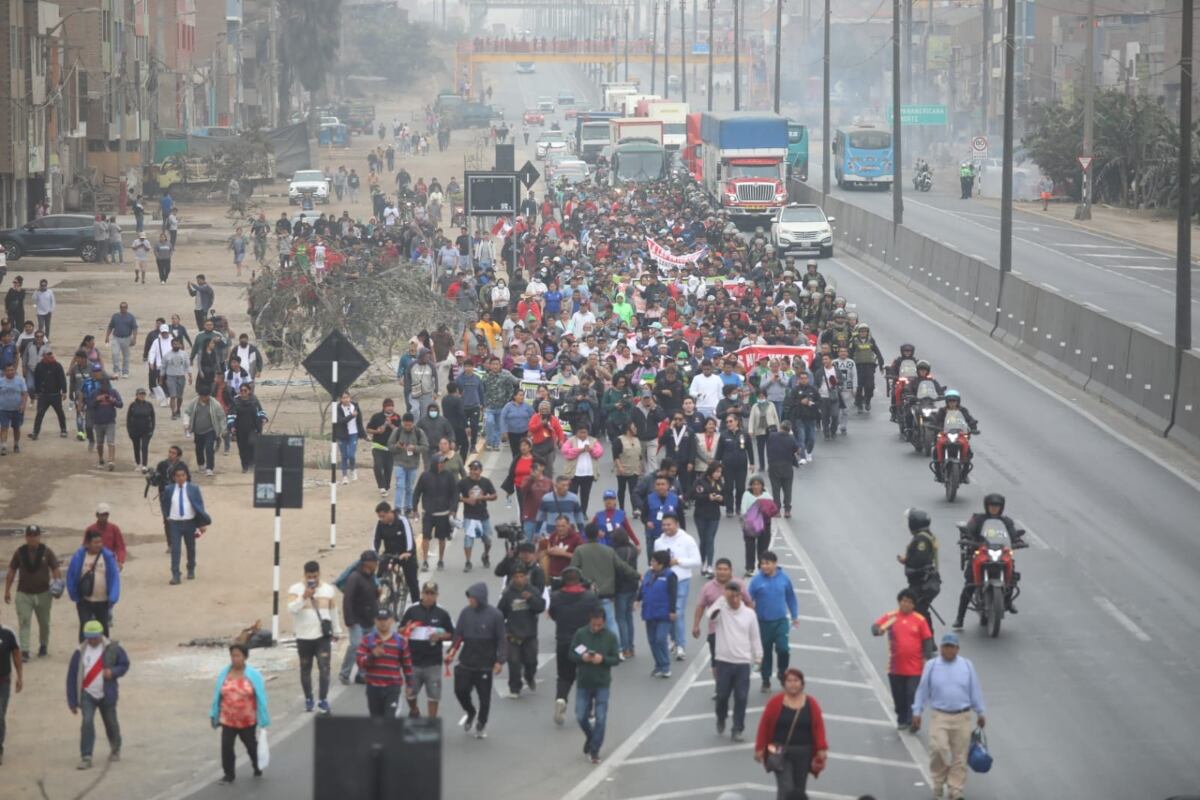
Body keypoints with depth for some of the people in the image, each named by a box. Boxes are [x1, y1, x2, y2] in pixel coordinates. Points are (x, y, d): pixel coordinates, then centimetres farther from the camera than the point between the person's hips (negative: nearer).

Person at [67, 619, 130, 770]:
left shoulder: (112, 649, -5)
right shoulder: (80, 653, -4)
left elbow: (124, 665, 4)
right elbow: (72, 677, -2)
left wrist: (113, 672, -19)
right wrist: (72, 701, -3)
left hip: (107, 695, 0)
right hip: (87, 695, 0)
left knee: (111, 723, 13)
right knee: (86, 723, -15)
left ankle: (115, 750, 40)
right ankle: (86, 758, -13)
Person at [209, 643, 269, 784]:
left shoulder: (253, 675, -13)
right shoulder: (224, 673, -5)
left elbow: (261, 698, -9)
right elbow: (217, 696, 3)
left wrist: (263, 720, -8)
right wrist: (214, 715, 6)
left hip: (248, 721, -2)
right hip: (228, 720, 2)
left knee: (251, 745, 17)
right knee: (226, 747, -1)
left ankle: (257, 767, 42)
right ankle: (228, 774, 13)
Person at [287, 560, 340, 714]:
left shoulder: (329, 589, 6)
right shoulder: (295, 589, -3)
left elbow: (333, 611, 16)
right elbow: (291, 608, -18)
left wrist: (336, 631, 22)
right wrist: (304, 597, -30)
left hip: (323, 636, 0)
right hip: (304, 637, 0)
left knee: (324, 668, -11)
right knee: (305, 669, 9)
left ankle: (323, 700, -9)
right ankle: (308, 699, 23)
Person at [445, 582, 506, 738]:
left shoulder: (494, 615, -12)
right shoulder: (466, 613, -1)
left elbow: (501, 640, -9)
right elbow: (458, 634, 4)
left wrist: (500, 661, -17)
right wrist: (452, 651, -11)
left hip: (485, 664, -3)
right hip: (466, 662, 3)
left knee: (484, 696, 6)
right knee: (460, 690, 2)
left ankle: (481, 725, 27)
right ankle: (471, 713, 32)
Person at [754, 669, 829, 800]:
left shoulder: (811, 704, 0)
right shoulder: (775, 703, -5)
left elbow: (819, 728, -1)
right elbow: (764, 726, -3)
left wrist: (822, 750, -9)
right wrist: (759, 749, -4)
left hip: (803, 753, 3)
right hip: (780, 752, -3)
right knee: (786, 789, -13)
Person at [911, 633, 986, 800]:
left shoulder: (967, 665, 4)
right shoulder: (931, 666, 1)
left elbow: (975, 691, 10)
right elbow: (922, 691, 4)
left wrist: (980, 713, 12)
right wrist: (917, 713, 3)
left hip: (962, 717, 1)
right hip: (939, 717, -1)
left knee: (959, 756, 3)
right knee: (938, 749, -17)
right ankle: (938, 784, 5)